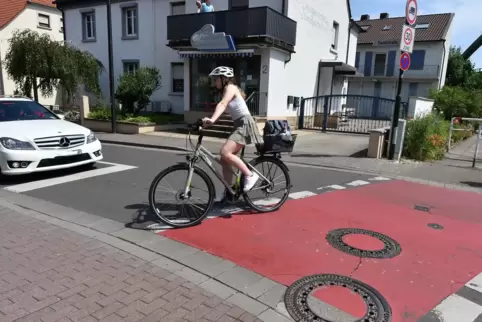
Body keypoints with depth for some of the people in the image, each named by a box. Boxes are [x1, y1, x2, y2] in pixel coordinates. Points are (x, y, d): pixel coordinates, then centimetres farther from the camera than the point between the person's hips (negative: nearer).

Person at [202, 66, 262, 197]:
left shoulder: (230, 87, -11)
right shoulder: (228, 90, 21)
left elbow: (222, 104, -28)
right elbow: (222, 106, 15)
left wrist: (212, 119, -42)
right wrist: (209, 120, 6)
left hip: (245, 124, -10)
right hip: (239, 125, 10)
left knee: (225, 153, -24)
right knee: (224, 159, 6)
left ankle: (250, 175, -12)